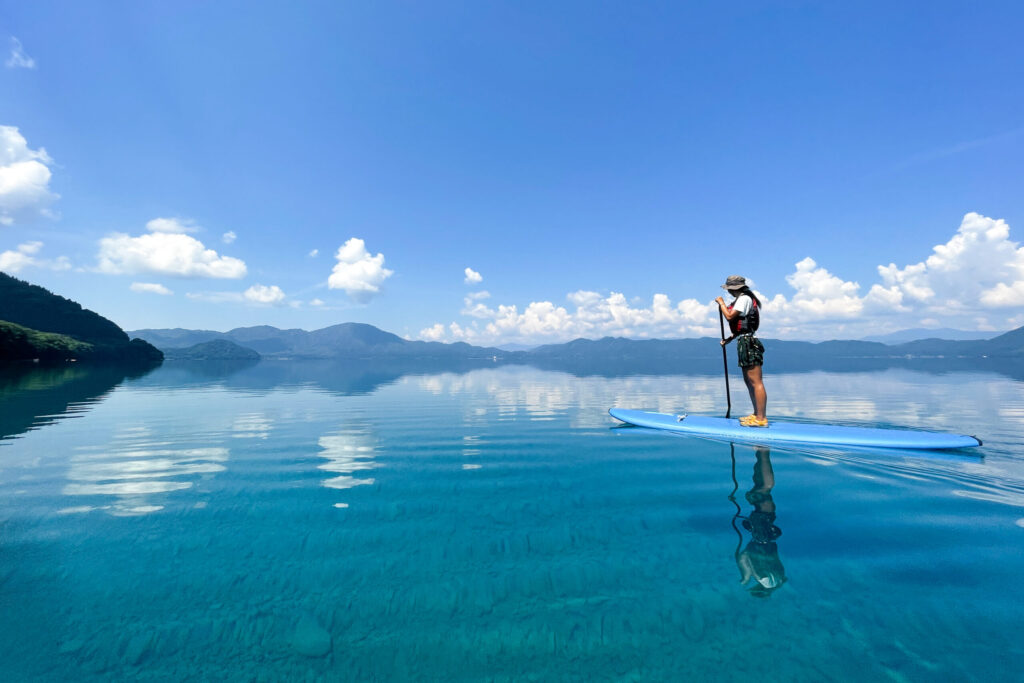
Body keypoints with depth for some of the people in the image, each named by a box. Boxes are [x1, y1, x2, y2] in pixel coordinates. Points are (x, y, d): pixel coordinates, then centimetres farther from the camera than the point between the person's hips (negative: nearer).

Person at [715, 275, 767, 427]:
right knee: (749, 381, 15)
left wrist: (721, 303, -5)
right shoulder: (743, 298, 22)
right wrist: (730, 338, 17)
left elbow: (729, 316, -20)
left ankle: (761, 419, -9)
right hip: (745, 342, 11)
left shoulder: (744, 299, -10)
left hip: (748, 343, -11)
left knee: (756, 382, -10)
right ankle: (757, 414, 21)